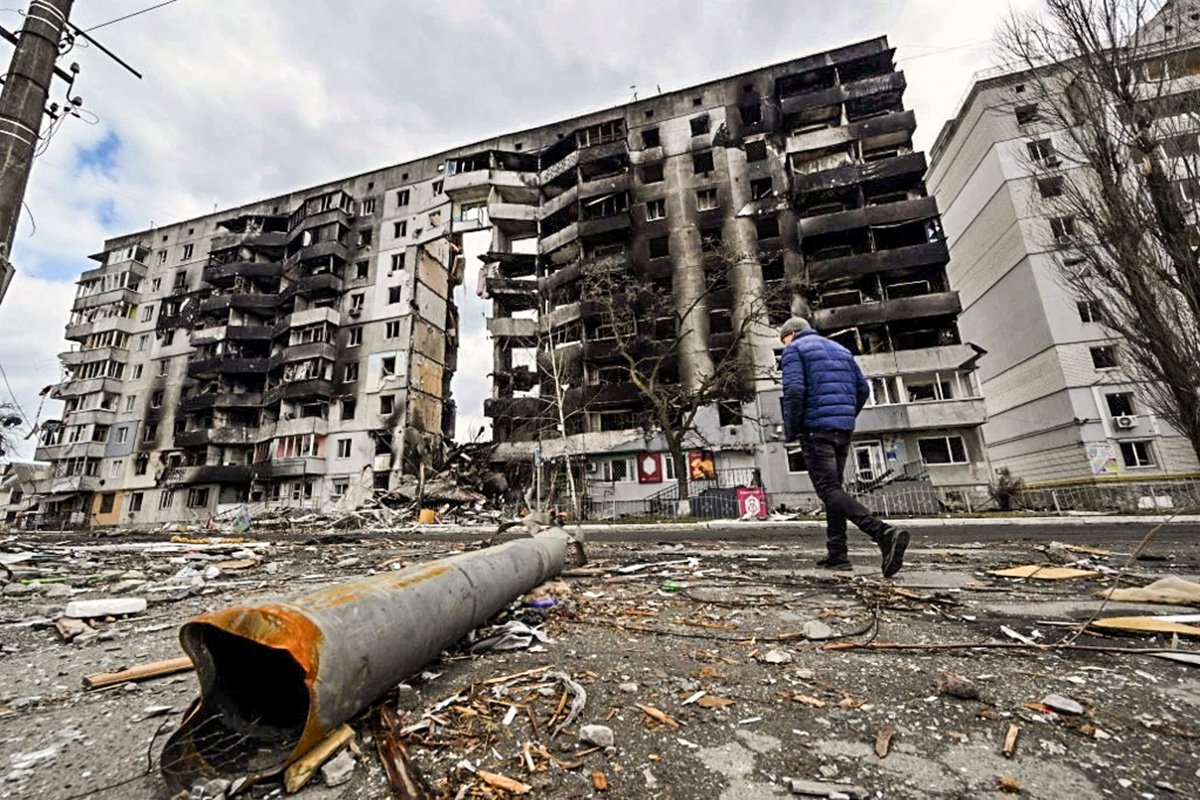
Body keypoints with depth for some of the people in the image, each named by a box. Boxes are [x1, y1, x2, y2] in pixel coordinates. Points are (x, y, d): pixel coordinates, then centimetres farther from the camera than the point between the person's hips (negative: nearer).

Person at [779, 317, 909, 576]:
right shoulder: (840, 349, 23)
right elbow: (862, 389, 16)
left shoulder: (795, 349, 1)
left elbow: (794, 390, -14)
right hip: (843, 429, 8)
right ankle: (837, 554, 12)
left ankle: (884, 534, -26)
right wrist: (845, 420, 21)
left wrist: (790, 430, -6)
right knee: (833, 487, 12)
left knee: (830, 490, -9)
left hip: (815, 429, -7)